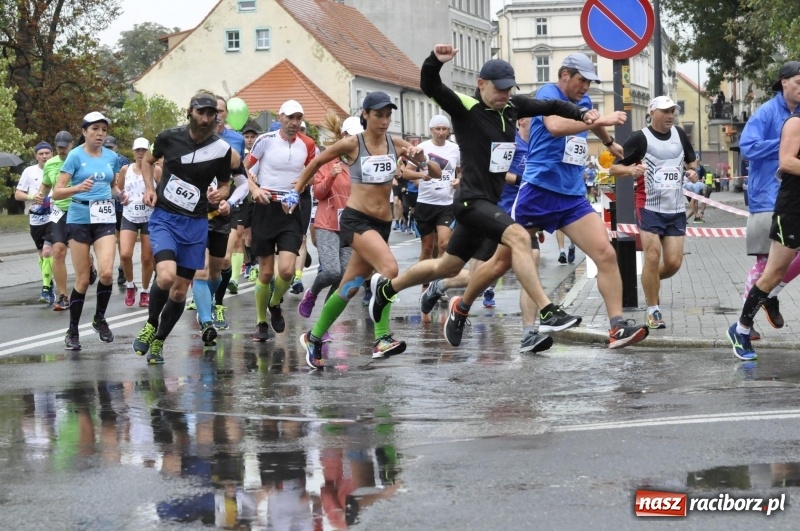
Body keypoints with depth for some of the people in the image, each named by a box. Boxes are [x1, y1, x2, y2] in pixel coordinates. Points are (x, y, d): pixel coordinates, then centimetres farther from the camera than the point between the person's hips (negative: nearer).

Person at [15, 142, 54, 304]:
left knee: (48, 251, -16)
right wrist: (31, 197, -13)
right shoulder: (29, 171, 2)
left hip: (53, 216, -3)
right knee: (42, 254, 15)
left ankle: (46, 289, -16)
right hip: (36, 217, 3)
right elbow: (17, 194, 5)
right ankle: (49, 284, 31)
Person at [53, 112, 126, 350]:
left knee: (106, 272, -15)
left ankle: (99, 319, 11)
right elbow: (57, 192, -9)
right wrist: (78, 188, -27)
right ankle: (72, 331, 15)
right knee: (83, 279, -1)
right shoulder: (75, 156, -5)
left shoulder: (112, 157, 7)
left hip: (105, 219, 3)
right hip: (79, 219, -3)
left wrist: (120, 195, 2)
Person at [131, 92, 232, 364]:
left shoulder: (222, 149, -4)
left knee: (180, 291, 6)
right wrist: (150, 188, -1)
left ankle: (158, 342, 26)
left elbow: (224, 185, 11)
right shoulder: (169, 137, -4)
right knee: (166, 276, -24)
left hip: (196, 224, 2)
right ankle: (150, 325, 3)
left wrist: (219, 194, -12)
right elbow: (147, 160, 16)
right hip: (164, 217, -2)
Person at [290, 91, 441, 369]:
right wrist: (295, 192, 13)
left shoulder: (396, 144, 4)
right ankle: (382, 339, -25)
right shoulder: (352, 144, -5)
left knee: (349, 288, 11)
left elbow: (437, 173, 4)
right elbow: (317, 162, 11)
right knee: (390, 268, -28)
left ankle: (314, 338, 28)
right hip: (356, 219, -5)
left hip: (382, 223, 5)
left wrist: (422, 159, -16)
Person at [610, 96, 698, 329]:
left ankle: (650, 282, 32)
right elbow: (613, 168, -7)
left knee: (674, 263, 0)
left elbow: (691, 160, 24)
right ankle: (653, 310, 3)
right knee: (653, 257, -12)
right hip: (649, 207, -5)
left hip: (676, 209, 5)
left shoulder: (679, 134, 8)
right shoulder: (640, 138, -7)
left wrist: (693, 170, 1)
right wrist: (630, 170, -28)